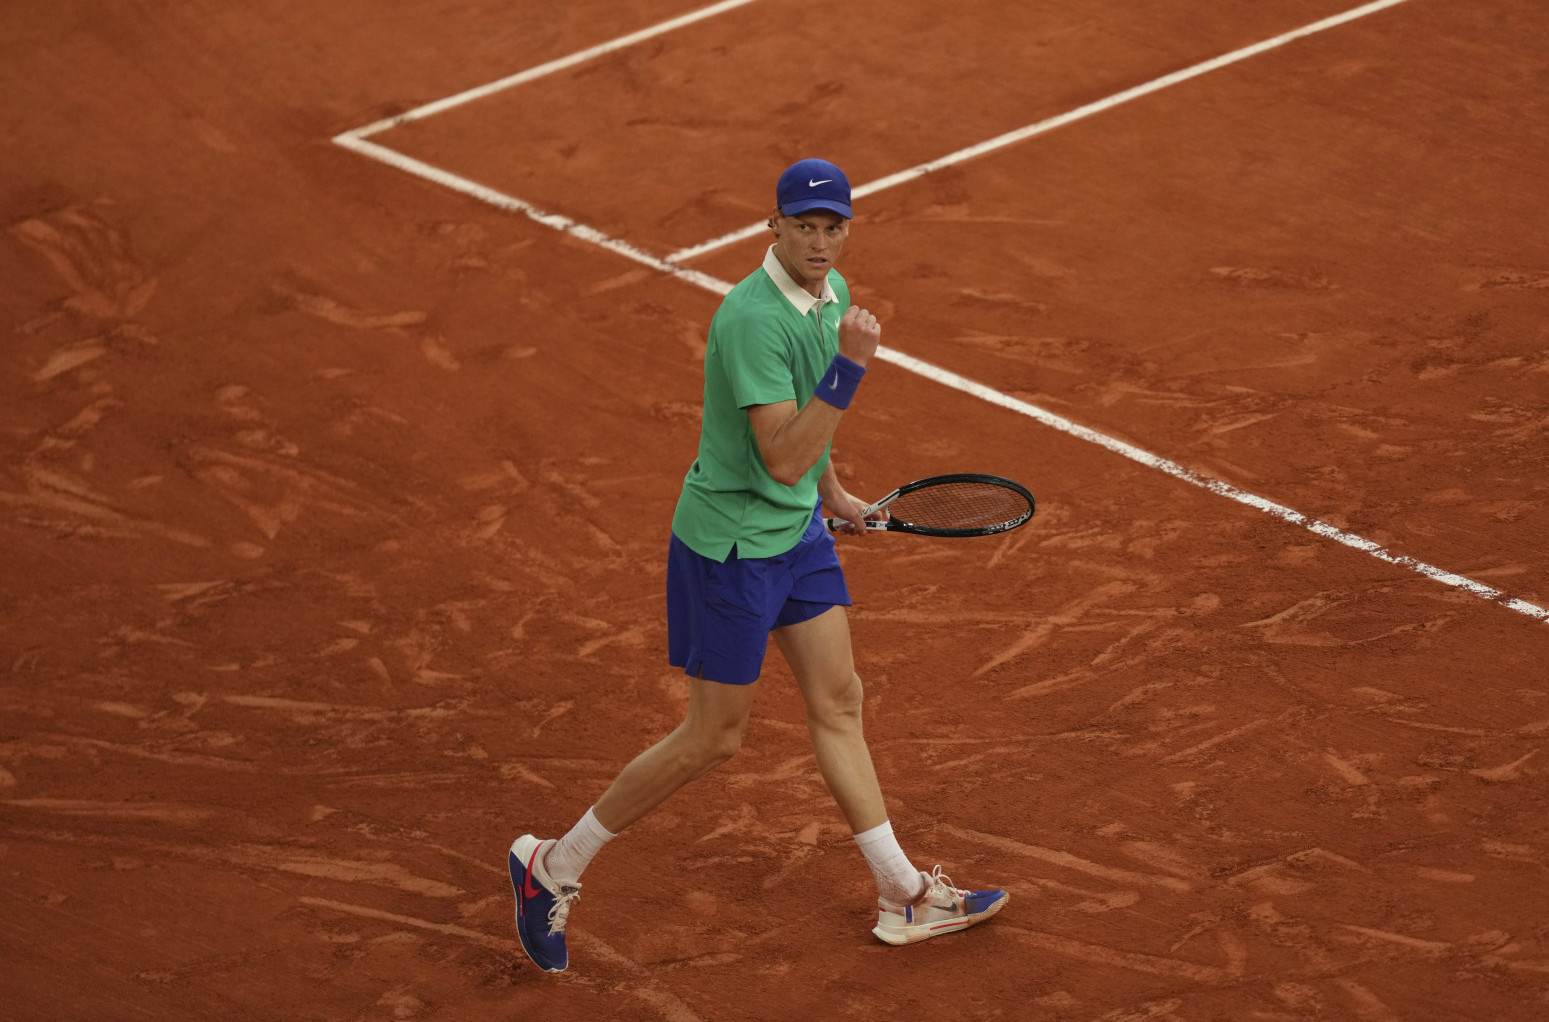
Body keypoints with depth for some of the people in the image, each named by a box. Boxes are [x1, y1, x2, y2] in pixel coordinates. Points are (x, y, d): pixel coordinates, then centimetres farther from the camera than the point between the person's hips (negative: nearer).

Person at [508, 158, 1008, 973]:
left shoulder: (829, 293, 2)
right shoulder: (753, 318, -28)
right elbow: (782, 458, -31)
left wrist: (832, 493, 27)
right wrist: (850, 366, -37)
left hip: (797, 530, 9)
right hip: (730, 544, -8)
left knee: (838, 703, 12)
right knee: (712, 739, 2)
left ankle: (903, 895, 21)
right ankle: (555, 866, 16)